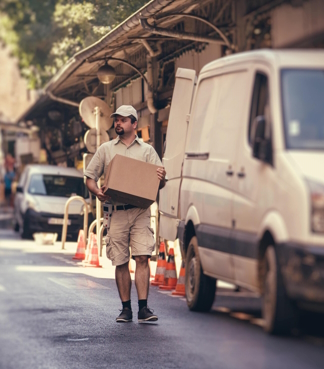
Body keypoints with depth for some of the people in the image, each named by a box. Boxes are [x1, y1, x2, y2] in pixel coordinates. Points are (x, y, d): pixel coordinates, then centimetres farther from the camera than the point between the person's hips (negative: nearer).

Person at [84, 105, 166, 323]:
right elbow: (90, 177, 14)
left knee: (142, 257, -12)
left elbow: (159, 182, 9)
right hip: (116, 212, 1)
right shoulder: (106, 149, 15)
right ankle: (126, 309, 10)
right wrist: (97, 192, -7)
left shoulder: (147, 150, 13)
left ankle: (143, 307, -12)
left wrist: (161, 179, -15)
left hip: (140, 211, -1)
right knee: (121, 262, 2)